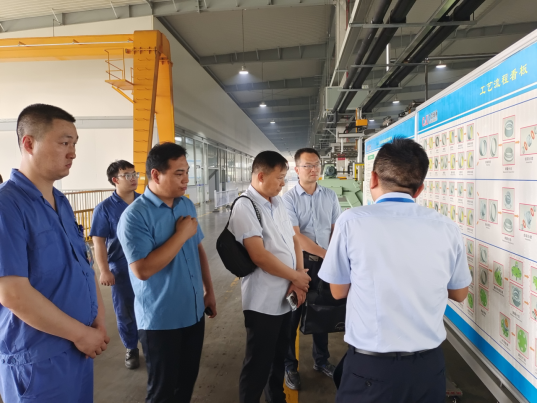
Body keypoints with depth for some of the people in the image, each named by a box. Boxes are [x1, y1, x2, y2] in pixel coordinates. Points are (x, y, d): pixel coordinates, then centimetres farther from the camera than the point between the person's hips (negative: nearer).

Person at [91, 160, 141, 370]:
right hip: (121, 269, -2)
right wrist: (104, 270, -14)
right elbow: (98, 241, -10)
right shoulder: (104, 208, -9)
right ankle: (131, 349, 30)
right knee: (125, 312, 11)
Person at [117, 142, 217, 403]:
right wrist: (181, 235, -22)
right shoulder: (134, 216, -18)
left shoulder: (187, 205, 3)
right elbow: (142, 270, -27)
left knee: (188, 380, 22)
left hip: (193, 312, 6)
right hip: (160, 320, -6)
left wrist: (209, 290, 11)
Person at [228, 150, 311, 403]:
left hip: (286, 297, 8)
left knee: (280, 357, 24)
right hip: (263, 302, -8)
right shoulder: (245, 206, -17)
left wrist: (299, 277, -5)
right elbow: (259, 255, -24)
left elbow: (293, 240, 10)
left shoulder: (278, 203, 8)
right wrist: (297, 277, -13)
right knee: (259, 365, 9)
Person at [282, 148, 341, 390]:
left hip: (325, 262, 4)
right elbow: (295, 236, -16)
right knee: (293, 313, 7)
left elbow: (336, 229, 6)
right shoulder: (289, 198, -10)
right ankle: (289, 366, 25)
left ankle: (321, 360, 37)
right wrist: (325, 253, -16)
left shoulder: (330, 196, 3)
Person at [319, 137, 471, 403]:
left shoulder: (352, 221, -13)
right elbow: (459, 294, 11)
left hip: (371, 367, -3)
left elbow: (339, 291, 0)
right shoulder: (446, 227, -4)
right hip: (429, 365, 4)